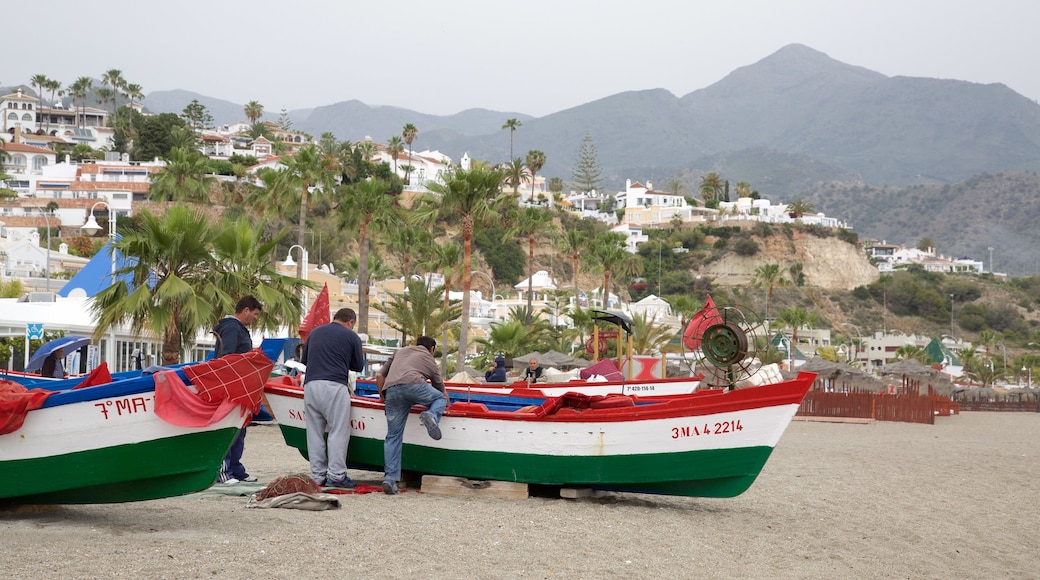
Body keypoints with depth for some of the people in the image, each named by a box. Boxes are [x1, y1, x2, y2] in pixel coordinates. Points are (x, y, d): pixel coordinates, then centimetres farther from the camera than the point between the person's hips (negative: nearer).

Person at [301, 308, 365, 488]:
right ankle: (336, 476, -4)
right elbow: (358, 366, 13)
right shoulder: (351, 336, 6)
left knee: (314, 432, 9)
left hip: (310, 384, 5)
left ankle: (317, 476, 11)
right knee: (338, 431, -1)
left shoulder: (314, 332, 19)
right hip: (334, 386, -5)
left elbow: (303, 360, 25)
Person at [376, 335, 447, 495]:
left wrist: (382, 397, 42)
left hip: (391, 390, 3)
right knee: (440, 399, 23)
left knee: (393, 436, 8)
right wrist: (445, 404, 59)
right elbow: (442, 392, 40)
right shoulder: (430, 361, 31)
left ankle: (389, 479, -1)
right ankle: (432, 416, -10)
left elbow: (379, 375, 29)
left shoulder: (400, 352, 37)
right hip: (413, 384, -3)